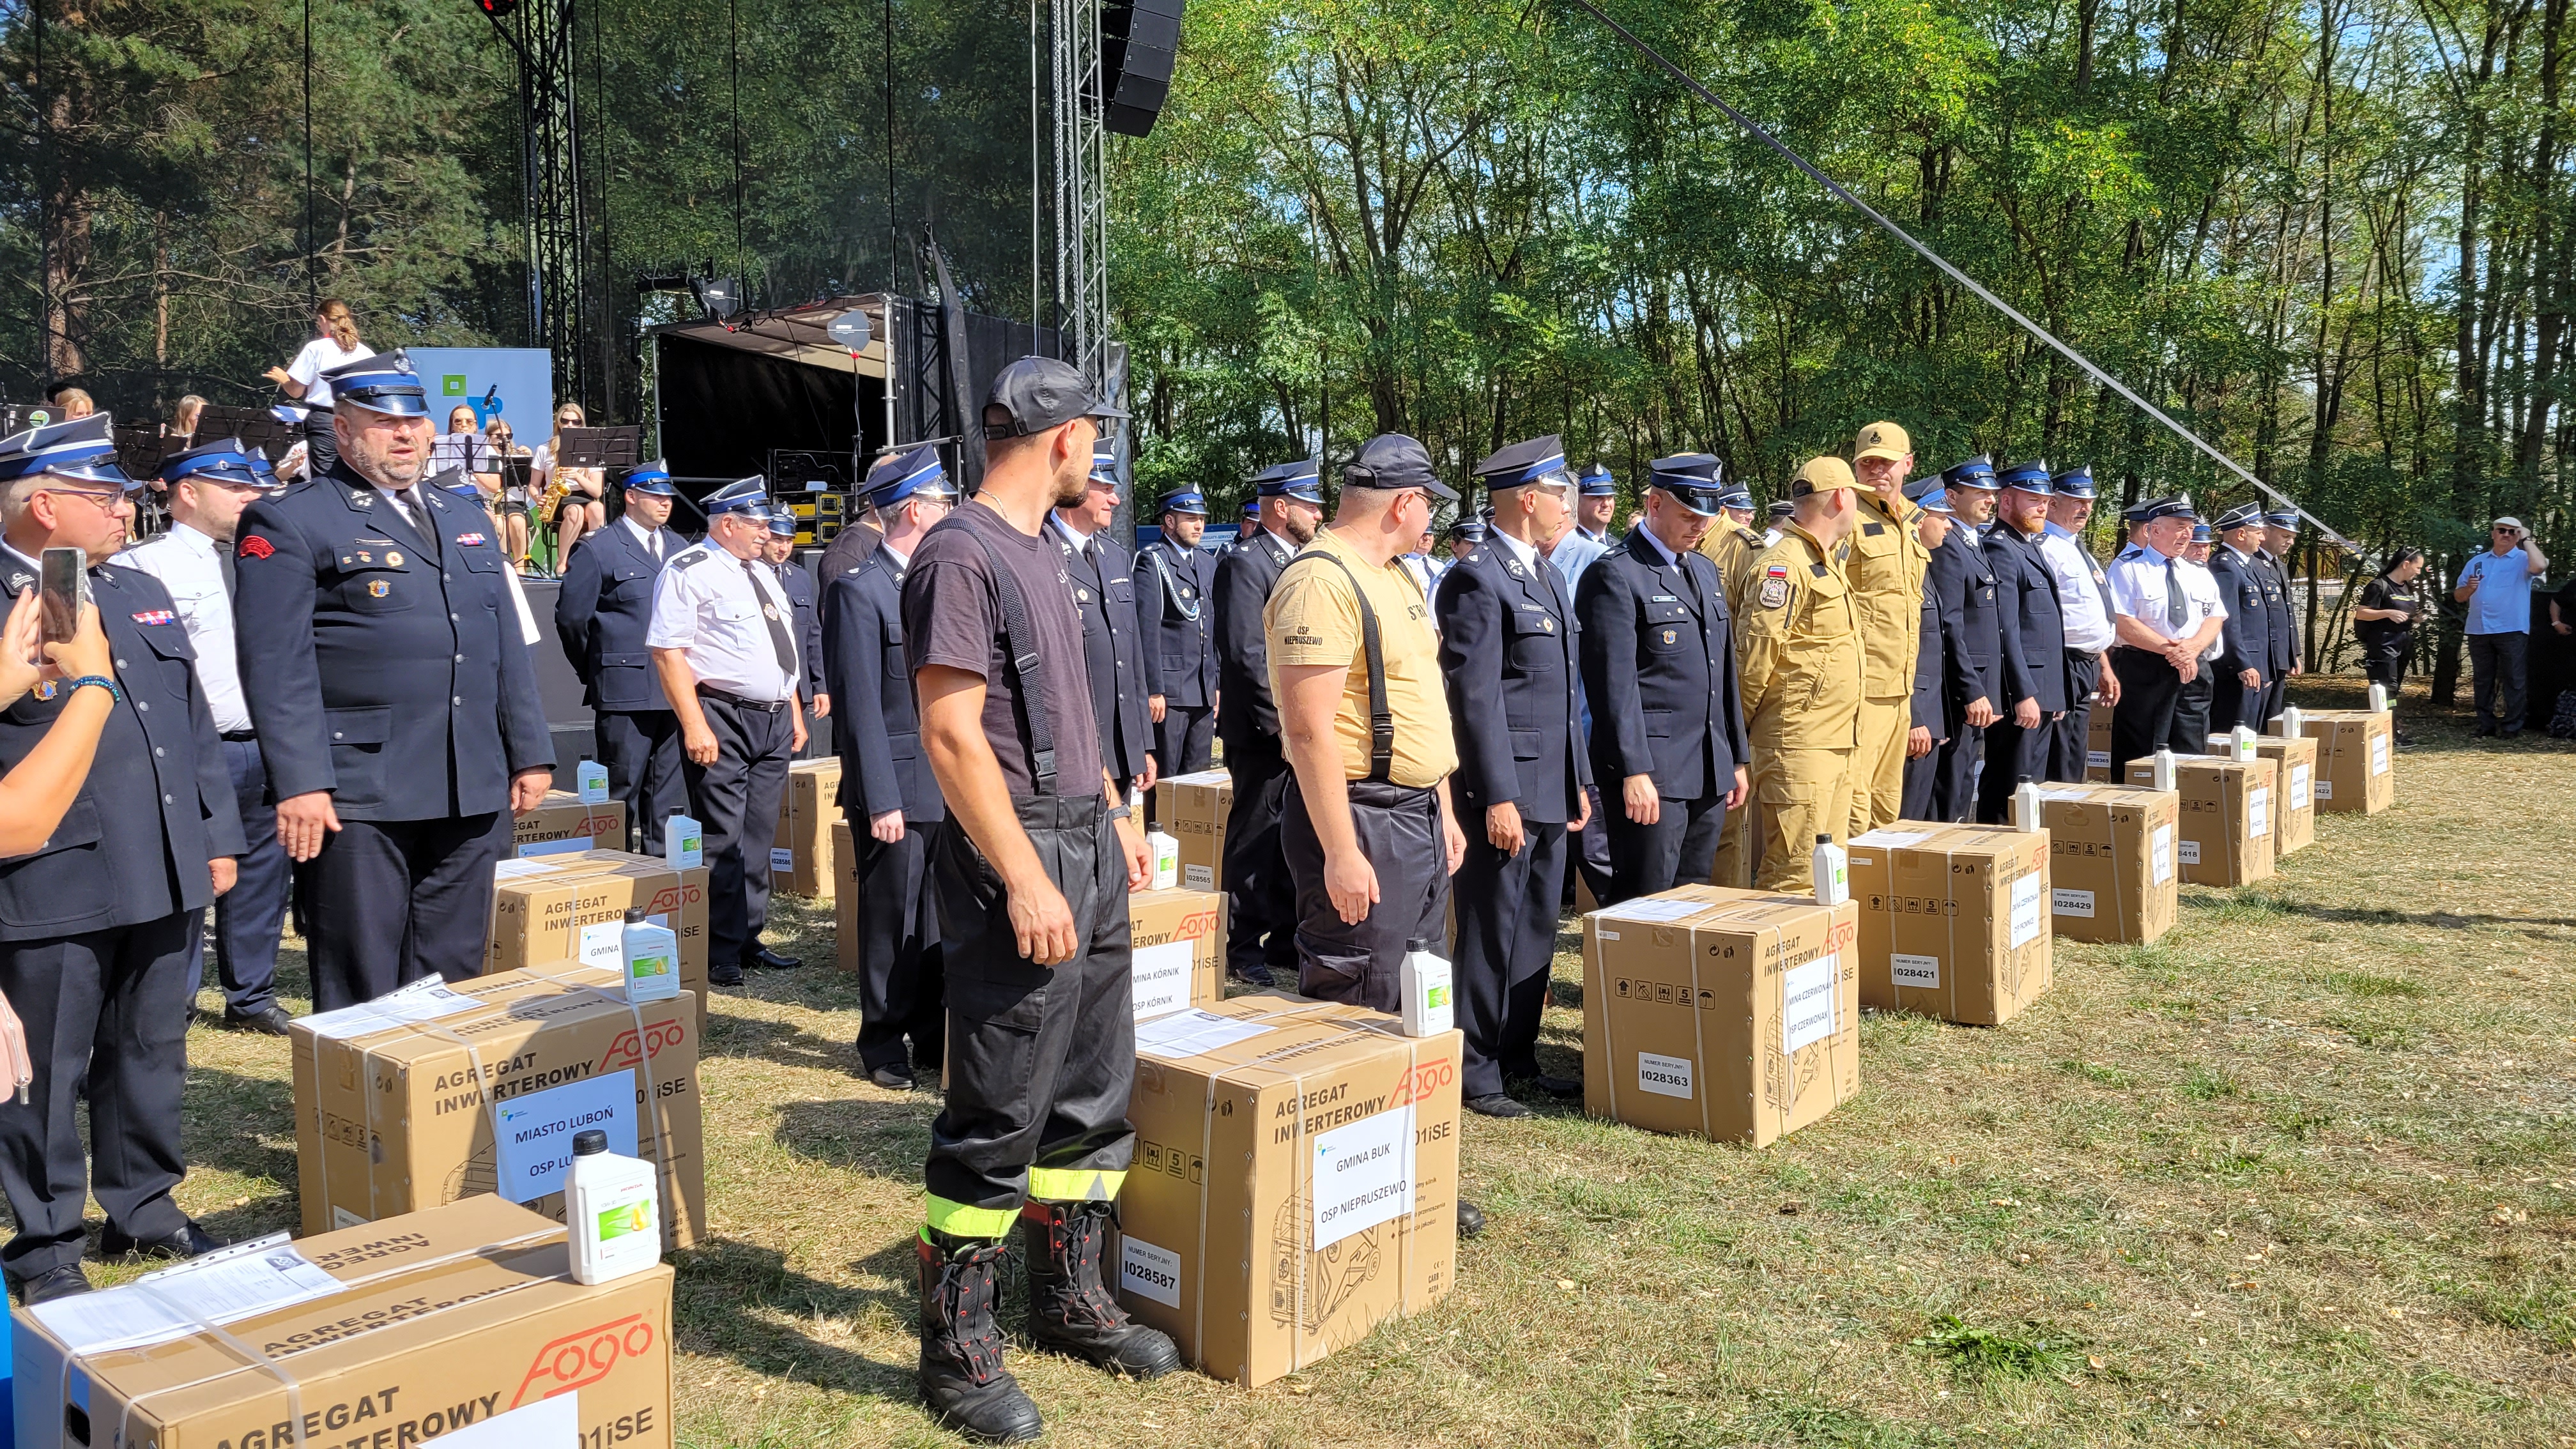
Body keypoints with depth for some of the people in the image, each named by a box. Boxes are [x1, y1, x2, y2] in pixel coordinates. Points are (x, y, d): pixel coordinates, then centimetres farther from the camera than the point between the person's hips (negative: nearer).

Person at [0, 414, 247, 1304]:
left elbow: (195, 724, 18)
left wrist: (217, 834, 15)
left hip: (165, 878, 7)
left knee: (151, 1055, 17)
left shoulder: (141, 593, 15)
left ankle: (143, 1207, 33)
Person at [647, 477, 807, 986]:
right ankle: (718, 954, 3)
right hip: (723, 719, -8)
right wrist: (694, 726, -21)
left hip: (774, 718, 8)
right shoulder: (689, 571, -9)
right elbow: (668, 651, -15)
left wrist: (794, 712, 19)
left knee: (758, 836, 12)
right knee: (722, 840, -4)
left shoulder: (762, 573, 18)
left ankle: (748, 941, 21)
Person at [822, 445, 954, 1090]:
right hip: (896, 787, -7)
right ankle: (884, 1045, 18)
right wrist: (881, 800, -17)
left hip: (947, 786, 7)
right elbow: (860, 703, -14)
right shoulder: (858, 590, -11)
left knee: (939, 920, 12)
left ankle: (932, 1039, 24)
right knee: (891, 921, 4)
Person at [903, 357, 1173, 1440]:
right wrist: (1025, 881, -22)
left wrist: (1113, 807, 19)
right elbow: (951, 733, -20)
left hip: (1086, 846, 10)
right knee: (998, 1118, -2)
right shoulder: (961, 555, -14)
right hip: (1017, 859, -10)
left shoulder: (1039, 549, 15)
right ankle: (956, 1350, 12)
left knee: (1094, 1095, 16)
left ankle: (1070, 1299, 31)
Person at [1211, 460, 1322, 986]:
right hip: (1262, 734, -8)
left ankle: (1286, 940, 25)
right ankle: (1242, 947, 11)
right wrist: (1281, 725, -19)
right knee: (1255, 840, 0)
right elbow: (1247, 655, -19)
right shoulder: (1244, 564, -12)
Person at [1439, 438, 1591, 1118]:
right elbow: (1475, 695, -18)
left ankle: (1519, 1056, 26)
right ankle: (1475, 1073, 9)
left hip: (1550, 788, 9)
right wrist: (1499, 796, -21)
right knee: (1490, 934, -1)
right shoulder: (1476, 578, -13)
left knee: (1536, 932, 15)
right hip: (1504, 788, -9)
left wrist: (1579, 781, 19)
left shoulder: (1548, 576, 17)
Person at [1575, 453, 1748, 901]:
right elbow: (1615, 683, -16)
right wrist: (1634, 772, -20)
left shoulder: (1705, 570, 18)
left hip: (1710, 775, 8)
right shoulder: (1615, 575, -9)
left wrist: (1738, 759, 19)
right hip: (1650, 775, -8)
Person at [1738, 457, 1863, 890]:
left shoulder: (1826, 561, 19)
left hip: (1835, 743, 10)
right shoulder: (1783, 565, -15)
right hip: (1798, 745, -10)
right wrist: (1741, 725, -10)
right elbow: (1755, 652, -19)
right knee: (1793, 873, -8)